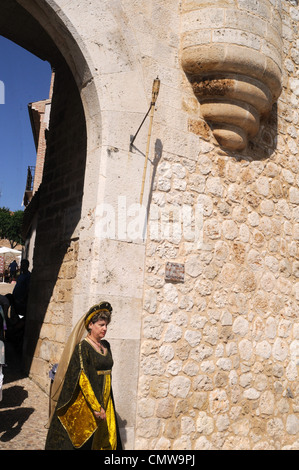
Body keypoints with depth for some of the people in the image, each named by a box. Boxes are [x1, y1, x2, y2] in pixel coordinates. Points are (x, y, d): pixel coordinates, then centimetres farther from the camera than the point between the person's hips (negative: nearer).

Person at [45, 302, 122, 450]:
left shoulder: (106, 346, 8)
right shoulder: (82, 347, -15)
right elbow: (83, 378, -21)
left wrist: (103, 405, 17)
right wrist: (96, 406, -23)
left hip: (105, 399, 7)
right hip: (86, 401, -7)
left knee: (107, 440, 11)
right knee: (85, 440, 1)